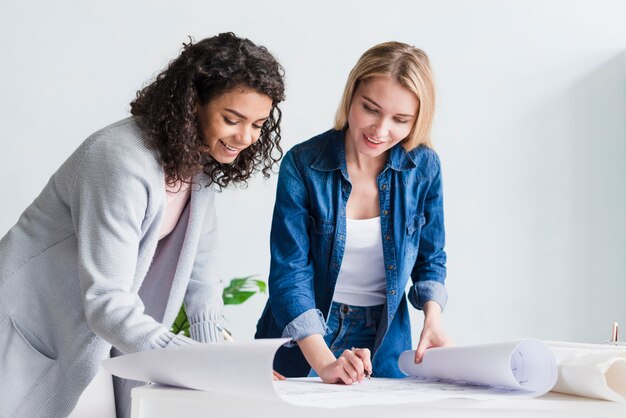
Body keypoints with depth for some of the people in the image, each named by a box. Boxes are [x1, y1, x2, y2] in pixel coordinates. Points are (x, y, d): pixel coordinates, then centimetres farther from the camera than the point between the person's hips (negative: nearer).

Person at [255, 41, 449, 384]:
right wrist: (324, 363, -26)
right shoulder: (302, 165, -11)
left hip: (383, 347, 2)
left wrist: (432, 319, -9)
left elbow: (429, 259, 10)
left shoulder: (424, 166, -3)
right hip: (301, 348, -2)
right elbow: (290, 272, -15)